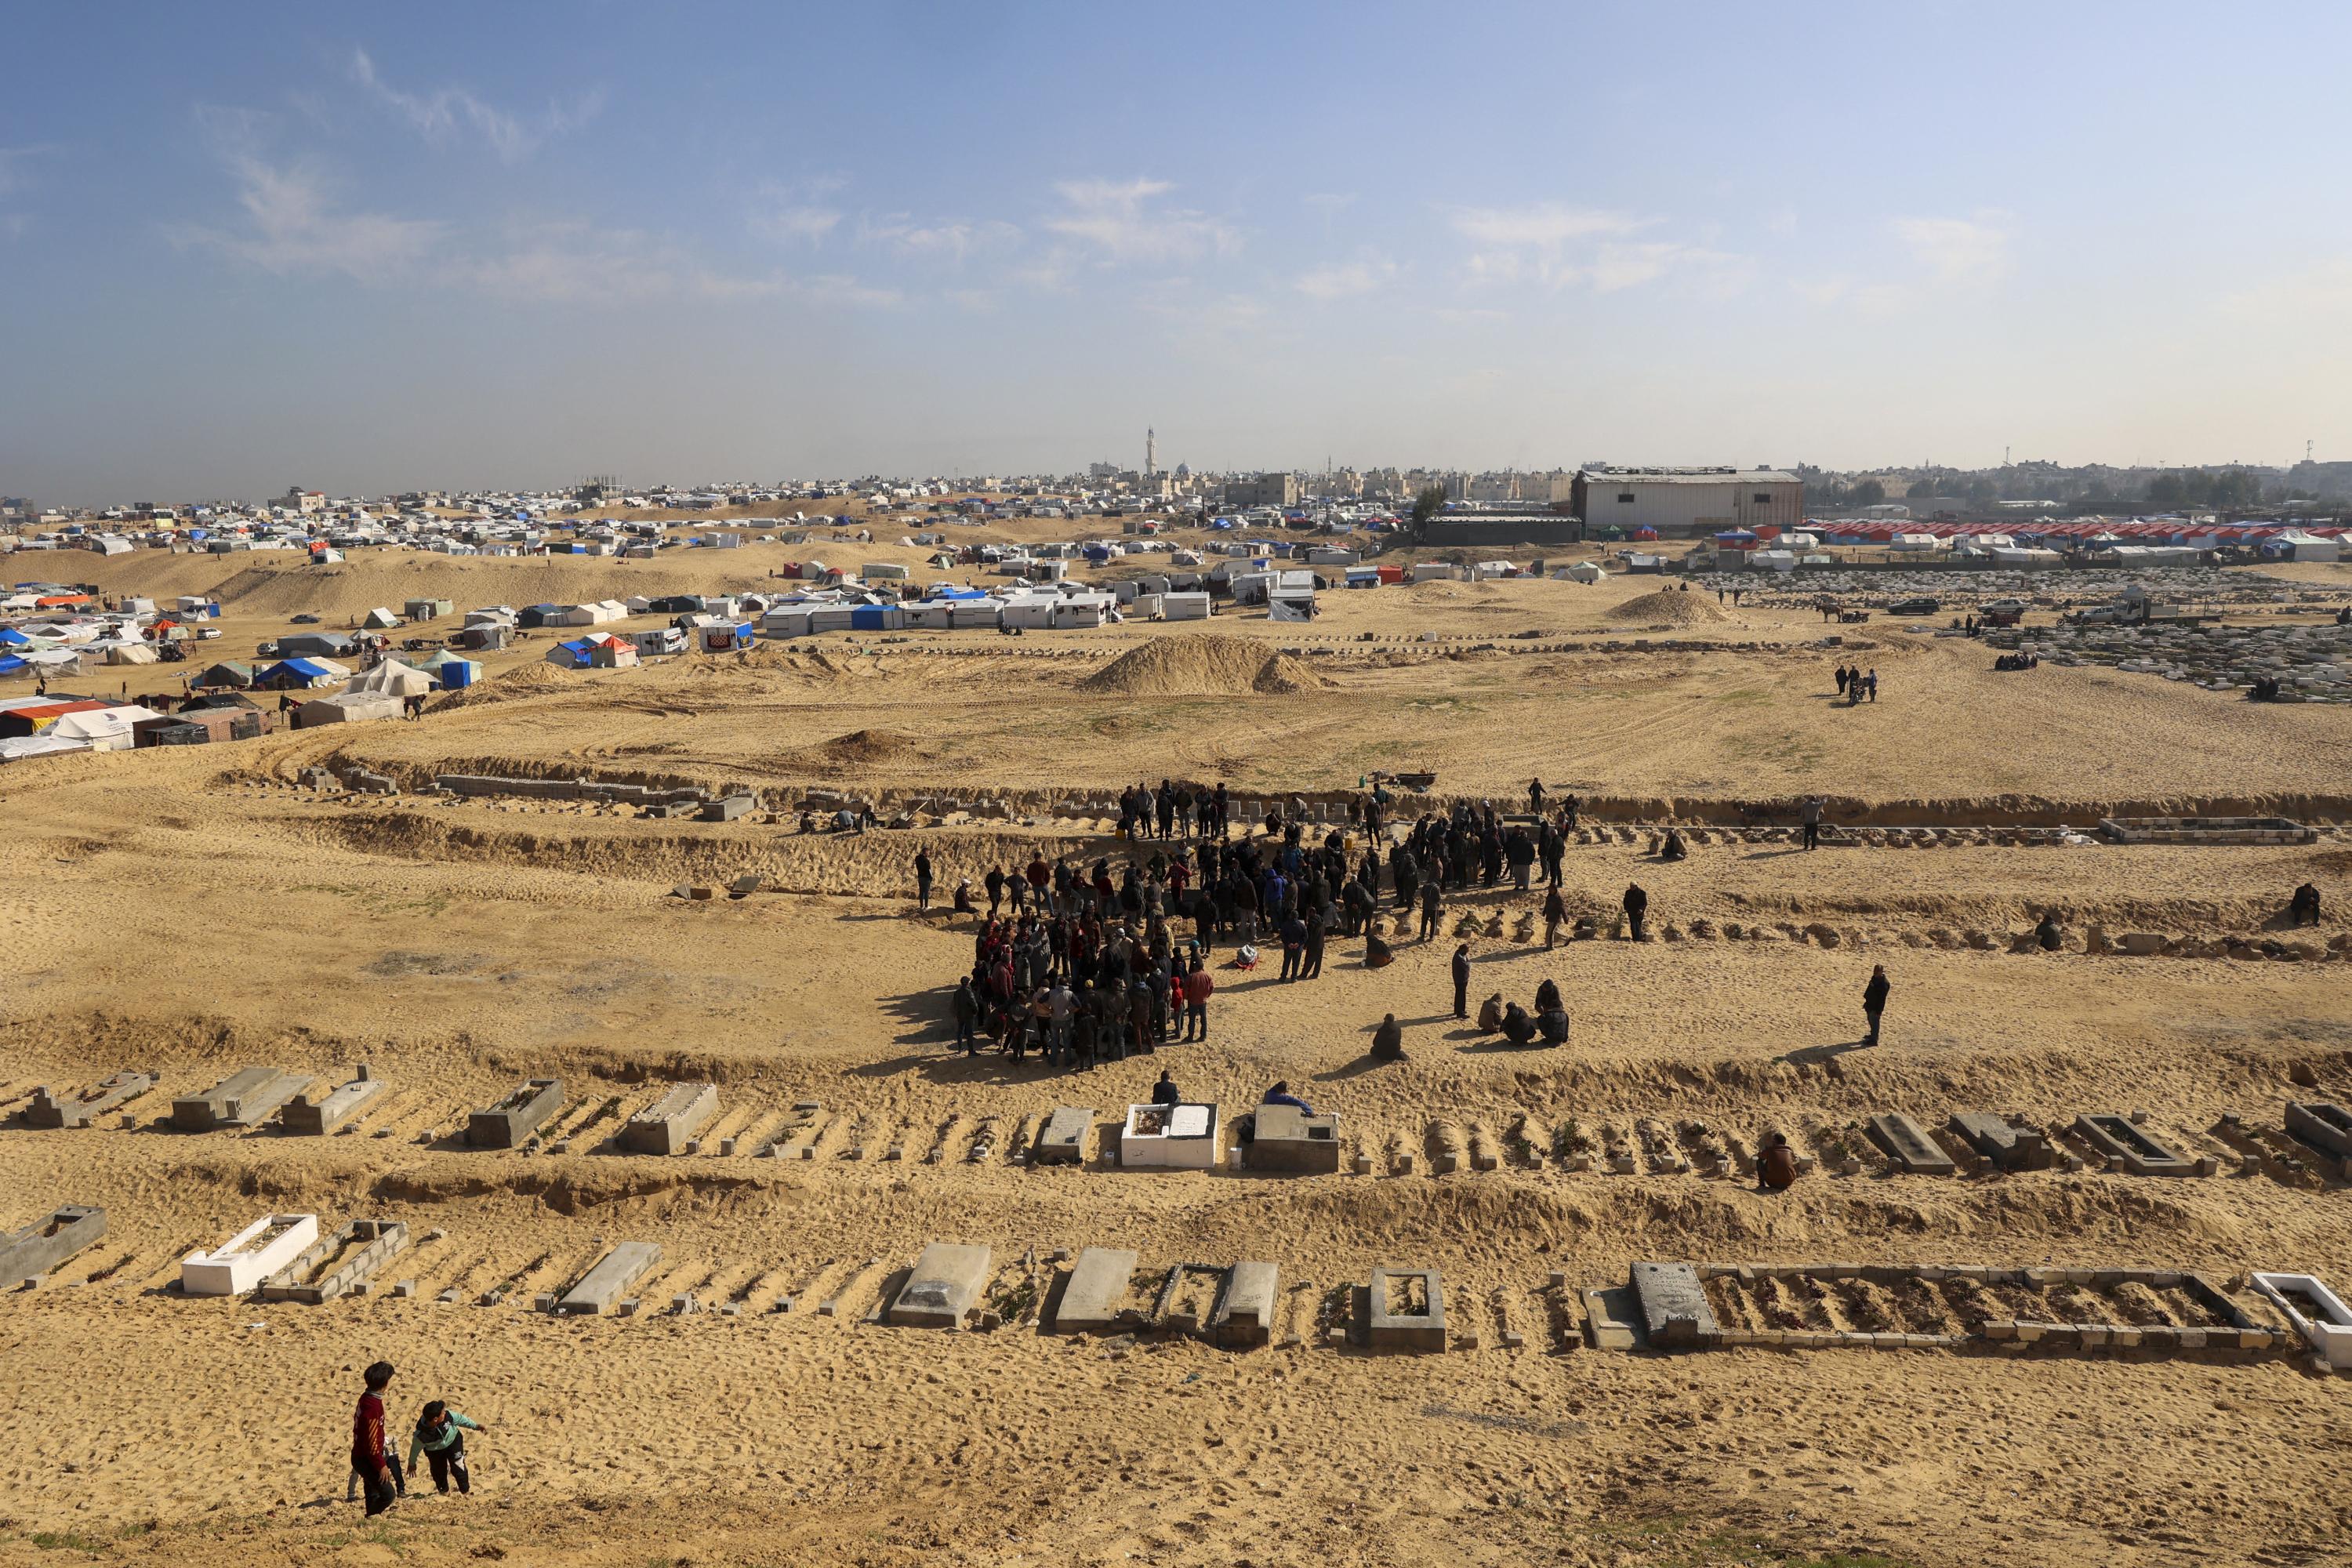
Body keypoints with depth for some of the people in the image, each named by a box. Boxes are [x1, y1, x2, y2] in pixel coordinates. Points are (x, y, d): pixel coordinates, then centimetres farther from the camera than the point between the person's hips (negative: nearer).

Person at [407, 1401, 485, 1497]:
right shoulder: (421, 1435, -39)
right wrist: (412, 1463, 1)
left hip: (453, 1441, 1)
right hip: (435, 1451, -1)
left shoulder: (447, 1415, -35)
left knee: (458, 1468, 1)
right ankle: (444, 1491, 49)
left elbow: (460, 1419, -14)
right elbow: (415, 1448, -18)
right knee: (439, 1472, 17)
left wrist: (475, 1426, -2)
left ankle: (465, 1491, 25)